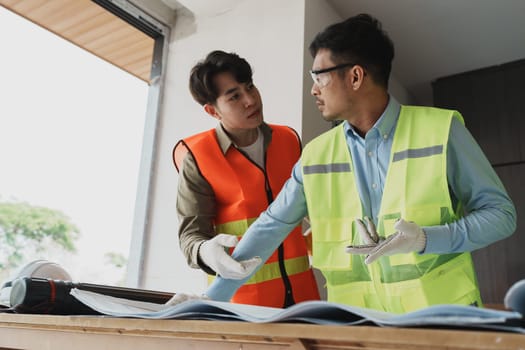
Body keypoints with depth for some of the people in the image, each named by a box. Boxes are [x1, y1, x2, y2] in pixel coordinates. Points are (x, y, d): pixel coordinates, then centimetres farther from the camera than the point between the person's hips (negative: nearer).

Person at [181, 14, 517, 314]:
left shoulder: (441, 130, -7)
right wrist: (213, 297, 1)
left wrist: (426, 238, -20)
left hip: (442, 315, -2)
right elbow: (270, 228, 4)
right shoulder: (316, 156, 1)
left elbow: (501, 212, -4)